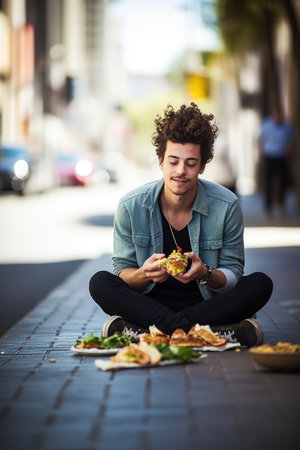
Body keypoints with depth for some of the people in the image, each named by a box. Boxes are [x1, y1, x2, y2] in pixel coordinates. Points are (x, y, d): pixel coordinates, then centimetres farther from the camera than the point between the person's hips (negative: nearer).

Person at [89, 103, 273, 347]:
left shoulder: (227, 206, -7)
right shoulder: (131, 206, -7)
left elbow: (233, 274, -2)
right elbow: (122, 271, -2)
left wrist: (205, 274, -26)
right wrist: (144, 274, -26)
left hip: (207, 304, 0)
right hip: (150, 302, 0)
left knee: (261, 284, -26)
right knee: (99, 283, -25)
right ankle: (216, 332, -37)